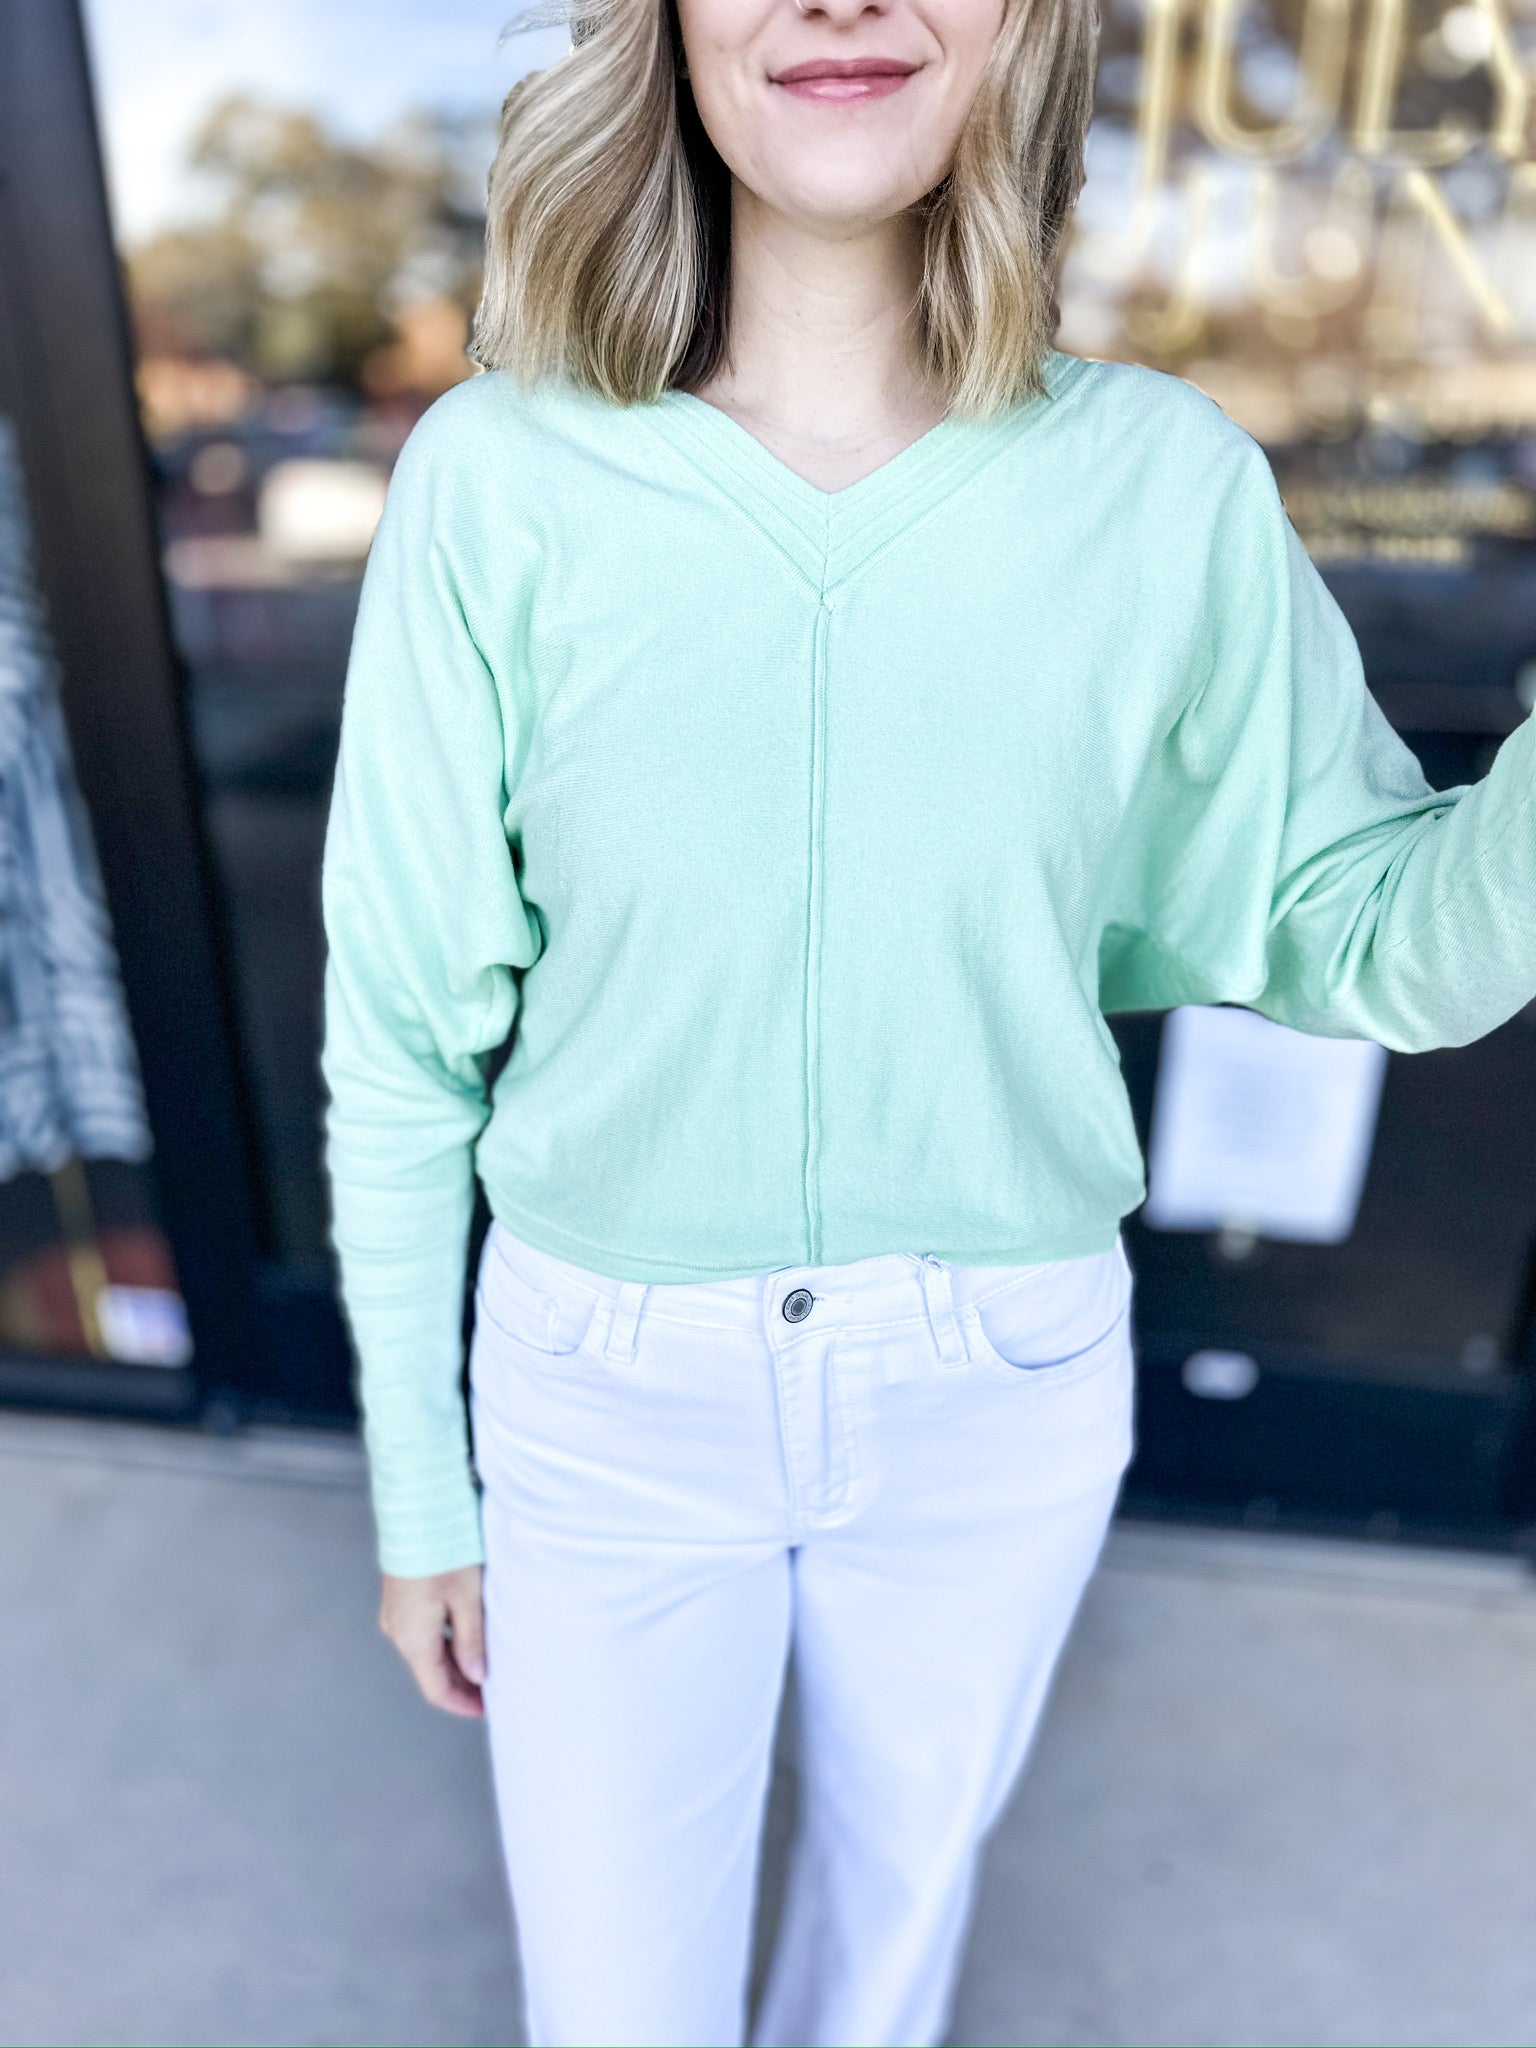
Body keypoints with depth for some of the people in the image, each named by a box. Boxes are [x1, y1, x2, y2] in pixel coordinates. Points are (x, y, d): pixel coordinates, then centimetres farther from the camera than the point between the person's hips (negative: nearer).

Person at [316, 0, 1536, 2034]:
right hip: (609, 1395, -1)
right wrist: (420, 1493, 1)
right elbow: (404, 1032, -7)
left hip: (1000, 1399, 2)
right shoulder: (496, 479, -14)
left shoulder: (1168, 482, -11)